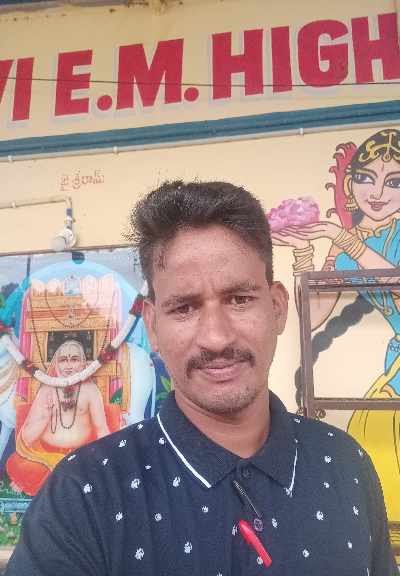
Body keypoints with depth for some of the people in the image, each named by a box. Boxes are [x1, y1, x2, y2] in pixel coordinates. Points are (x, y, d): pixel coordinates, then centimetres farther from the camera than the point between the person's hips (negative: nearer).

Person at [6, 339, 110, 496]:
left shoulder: (90, 389, -5)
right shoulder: (46, 389, -3)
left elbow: (101, 428, -3)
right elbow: (26, 438, -4)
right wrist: (45, 416, -22)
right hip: (44, 453, 0)